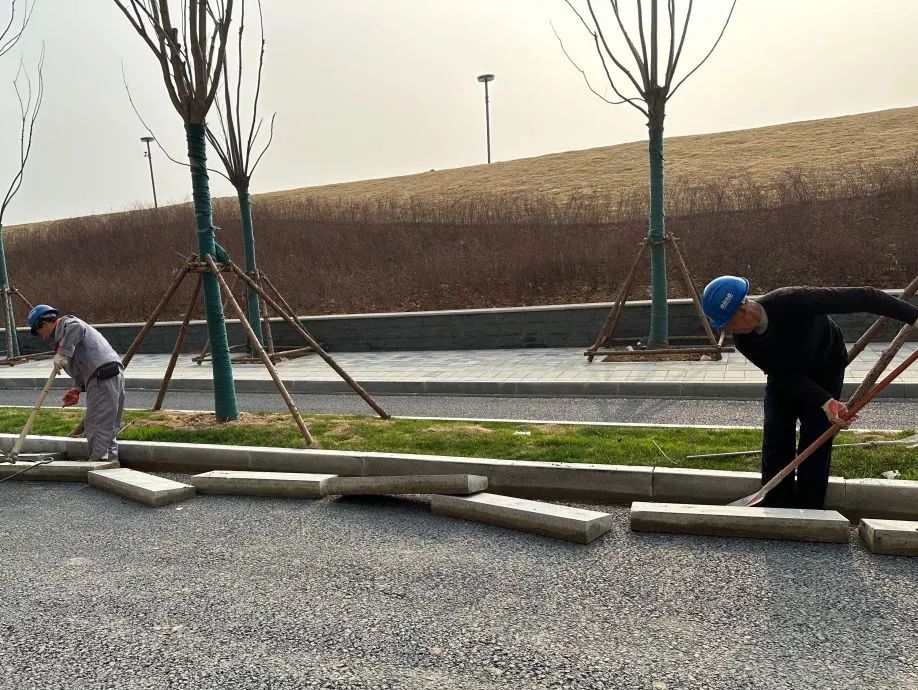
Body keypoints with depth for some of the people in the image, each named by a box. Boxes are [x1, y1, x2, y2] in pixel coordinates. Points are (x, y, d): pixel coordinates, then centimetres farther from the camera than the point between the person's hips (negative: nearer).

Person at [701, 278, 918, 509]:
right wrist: (826, 402, -35)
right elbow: (785, 376, -22)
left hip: (825, 370, -3)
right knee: (775, 443, -2)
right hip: (785, 377, 4)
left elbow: (864, 297, -36)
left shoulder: (792, 301, -40)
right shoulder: (743, 341, -24)